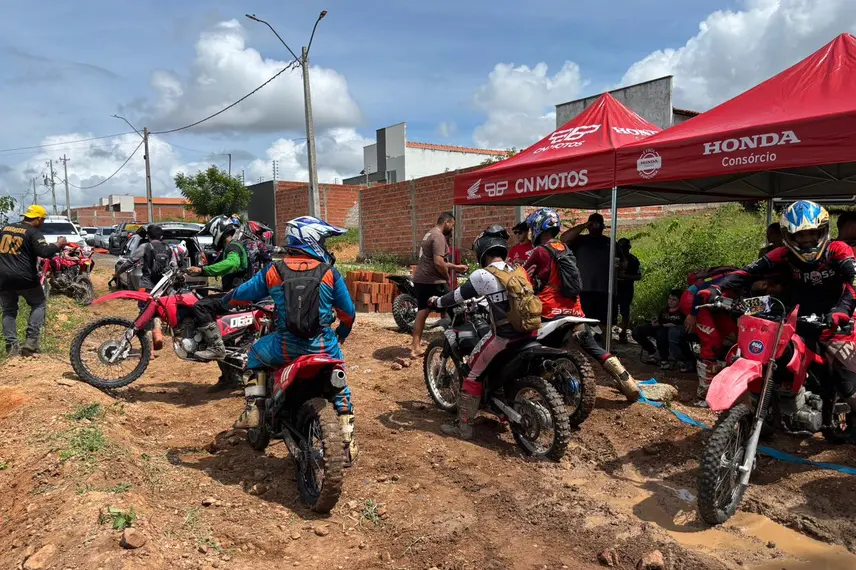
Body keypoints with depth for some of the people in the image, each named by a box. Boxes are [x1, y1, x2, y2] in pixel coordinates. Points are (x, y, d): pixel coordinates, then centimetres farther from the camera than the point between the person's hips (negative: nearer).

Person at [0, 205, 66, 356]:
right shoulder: (34, 232, -7)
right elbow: (45, 252, -21)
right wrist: (58, 244, -6)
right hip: (24, 278, -5)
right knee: (39, 304, 14)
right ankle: (31, 341, 2)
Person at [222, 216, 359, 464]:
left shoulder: (273, 272, 1)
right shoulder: (329, 273, -2)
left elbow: (240, 295, 13)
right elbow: (348, 312, 4)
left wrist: (225, 301, 37)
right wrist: (341, 334, 26)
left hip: (286, 348, 1)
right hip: (324, 347, 0)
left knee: (256, 352, 31)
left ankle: (252, 411, 24)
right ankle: (348, 442, 21)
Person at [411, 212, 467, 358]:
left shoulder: (429, 234, 18)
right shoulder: (438, 236, -15)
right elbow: (438, 263, -24)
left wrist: (455, 267, 25)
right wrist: (447, 277, -7)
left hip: (420, 280, 10)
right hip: (433, 282, -10)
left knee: (421, 312, 11)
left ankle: (416, 347, 12)